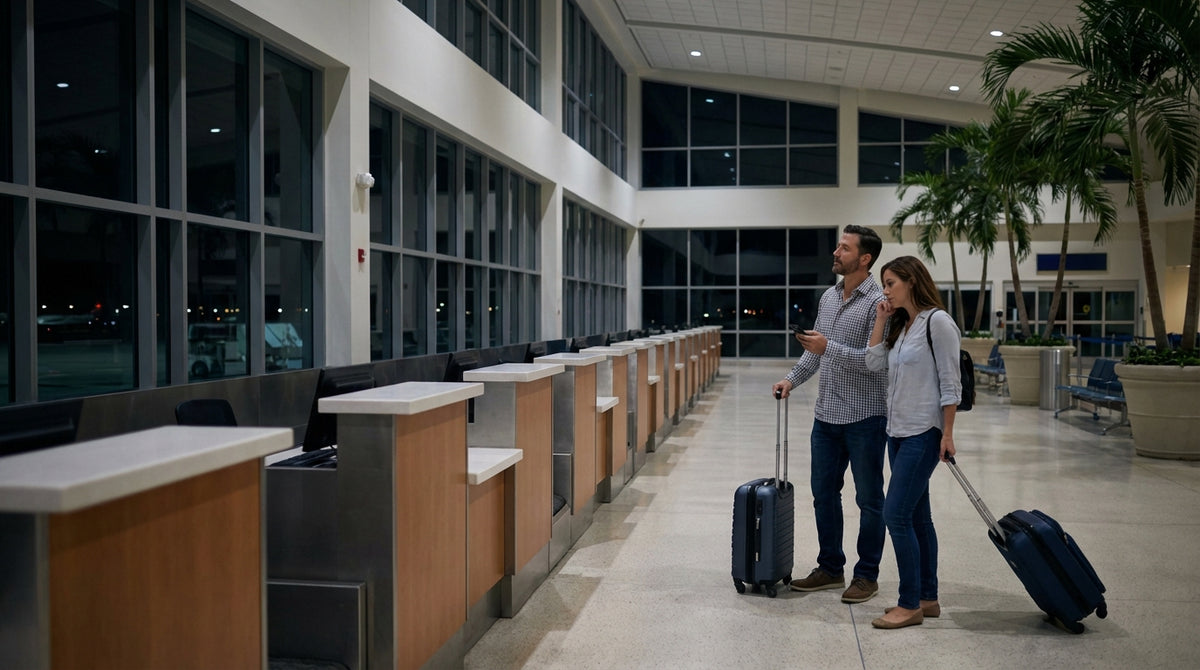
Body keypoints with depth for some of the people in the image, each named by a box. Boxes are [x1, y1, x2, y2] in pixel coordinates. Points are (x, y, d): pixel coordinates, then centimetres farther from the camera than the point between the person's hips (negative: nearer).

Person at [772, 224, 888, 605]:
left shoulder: (878, 303, -13)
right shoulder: (828, 298, 11)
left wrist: (829, 347, -26)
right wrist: (793, 379, 9)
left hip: (864, 418, -8)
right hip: (827, 416, 8)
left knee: (869, 499, 5)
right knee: (824, 493, 14)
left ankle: (867, 575, 17)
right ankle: (830, 568, 27)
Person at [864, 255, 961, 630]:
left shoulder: (937, 321, -11)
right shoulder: (900, 325, 14)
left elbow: (950, 382, -13)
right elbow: (875, 363, 7)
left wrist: (947, 434, -16)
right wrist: (881, 320, 5)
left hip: (924, 433, -9)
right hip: (899, 431, 9)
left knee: (896, 514, -10)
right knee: (916, 516, 12)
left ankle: (910, 605, -2)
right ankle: (927, 598, 21)